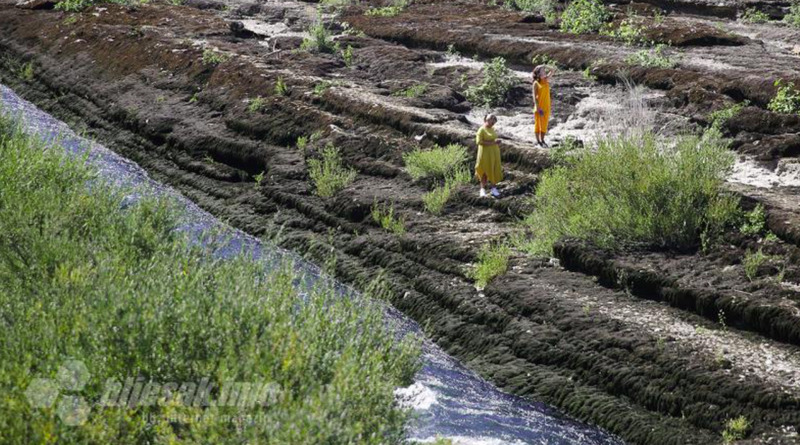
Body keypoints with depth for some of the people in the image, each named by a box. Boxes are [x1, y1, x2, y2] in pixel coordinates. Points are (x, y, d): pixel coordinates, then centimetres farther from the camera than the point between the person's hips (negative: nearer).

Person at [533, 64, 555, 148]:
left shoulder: (546, 80, 8)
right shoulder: (536, 83, -6)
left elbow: (553, 70, 9)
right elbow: (534, 96, -10)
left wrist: (545, 66, -4)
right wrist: (537, 107, -17)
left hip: (546, 106, 5)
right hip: (539, 106, -5)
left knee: (544, 124, 8)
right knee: (538, 123, 1)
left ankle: (542, 140, 15)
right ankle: (538, 141, 7)